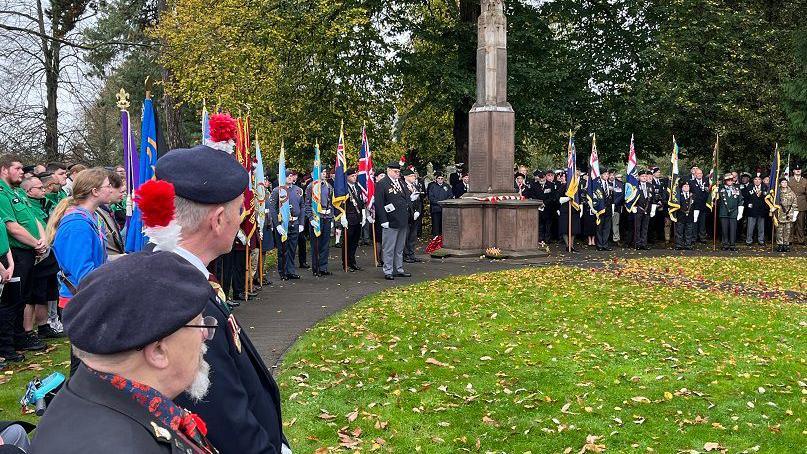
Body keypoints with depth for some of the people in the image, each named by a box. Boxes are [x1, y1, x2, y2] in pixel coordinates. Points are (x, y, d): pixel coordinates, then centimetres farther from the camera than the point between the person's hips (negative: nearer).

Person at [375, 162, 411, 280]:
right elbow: (379, 204, -12)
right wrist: (383, 220, -17)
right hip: (390, 222, -7)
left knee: (400, 248, 15)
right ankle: (388, 271, 5)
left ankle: (399, 269, 23)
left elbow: (407, 199, 23)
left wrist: (409, 213, 13)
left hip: (403, 222, 7)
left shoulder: (401, 183, 15)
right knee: (389, 249, -2)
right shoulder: (381, 184, -8)